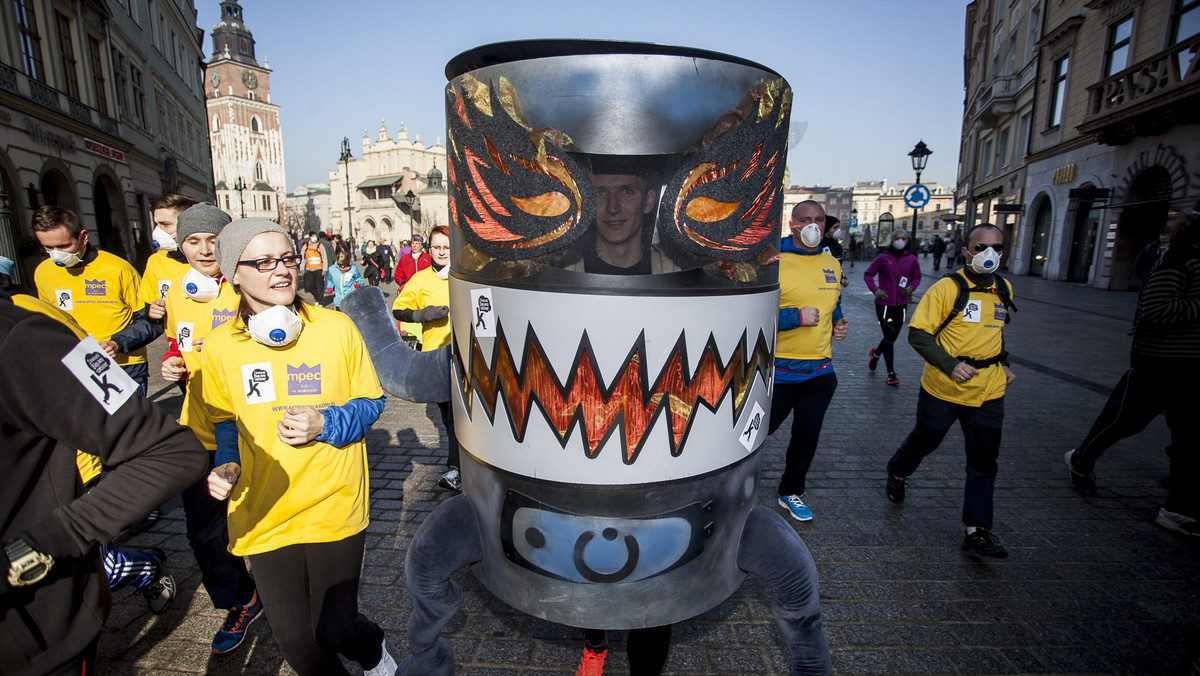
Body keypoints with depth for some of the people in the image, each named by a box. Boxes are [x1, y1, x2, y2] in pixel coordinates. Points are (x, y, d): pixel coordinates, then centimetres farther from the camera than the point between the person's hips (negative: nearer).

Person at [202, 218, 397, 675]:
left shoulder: (336, 328, -9)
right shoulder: (219, 346, -3)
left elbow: (371, 403, -1)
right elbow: (225, 422, 12)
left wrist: (324, 424, -18)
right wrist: (227, 466, -5)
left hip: (335, 508, -2)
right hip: (263, 515, 3)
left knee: (334, 629, 6)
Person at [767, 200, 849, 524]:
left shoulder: (832, 264, 9)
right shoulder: (773, 262, -13)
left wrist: (839, 322, 4)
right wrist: (798, 317, -22)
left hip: (820, 371, 6)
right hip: (779, 370, -6)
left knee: (807, 437, 17)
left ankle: (791, 492, 38)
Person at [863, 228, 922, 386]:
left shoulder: (912, 259, 2)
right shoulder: (883, 258, -6)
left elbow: (917, 277, 15)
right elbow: (868, 274, 1)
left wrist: (911, 287, -6)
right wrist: (875, 289, -14)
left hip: (901, 305, 4)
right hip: (884, 303, -4)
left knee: (892, 337, 10)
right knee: (889, 336, -8)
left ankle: (875, 354, 43)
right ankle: (891, 373, 2)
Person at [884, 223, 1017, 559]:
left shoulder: (1004, 290, 8)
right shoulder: (946, 288, -12)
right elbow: (918, 333, -15)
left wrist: (1003, 364, 15)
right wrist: (950, 365, -25)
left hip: (988, 392, 4)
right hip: (942, 389, -4)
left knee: (984, 461, 3)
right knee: (925, 440, 15)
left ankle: (977, 531, 11)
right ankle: (897, 473, 45)